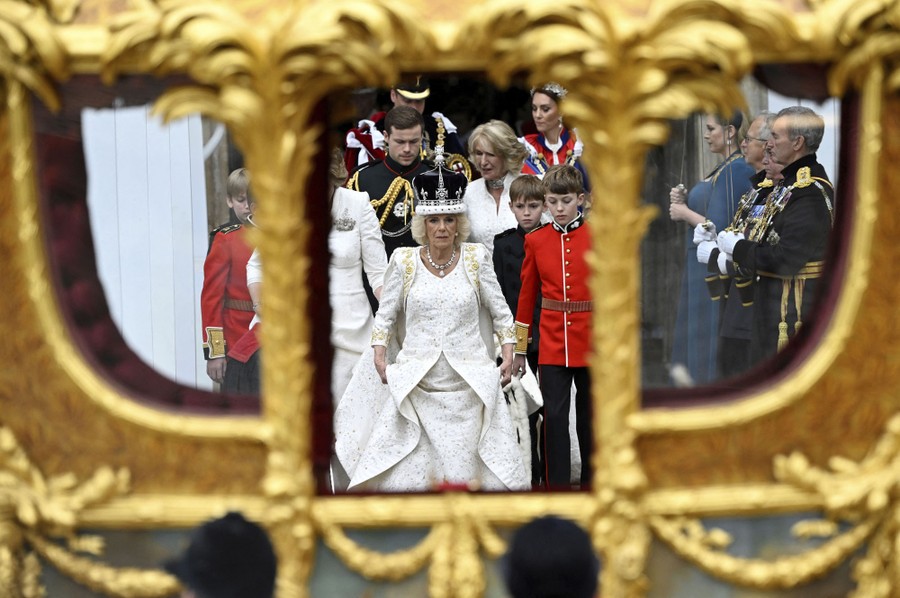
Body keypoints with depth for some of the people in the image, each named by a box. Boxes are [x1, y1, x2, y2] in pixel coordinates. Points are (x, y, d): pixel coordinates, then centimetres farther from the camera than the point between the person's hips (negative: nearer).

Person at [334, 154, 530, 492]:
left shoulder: (476, 258, 2)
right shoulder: (404, 261, 2)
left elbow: (499, 311, 9)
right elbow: (385, 315, 8)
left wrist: (508, 353, 1)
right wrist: (379, 354, -3)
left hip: (468, 386, 0)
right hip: (416, 385, 0)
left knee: (467, 470, 1)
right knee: (409, 471, -2)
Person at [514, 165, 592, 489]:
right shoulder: (536, 240, 3)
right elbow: (527, 295, 9)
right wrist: (519, 349, 10)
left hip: (593, 342, 0)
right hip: (552, 343, 1)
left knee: (590, 413, 10)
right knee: (555, 416, -4)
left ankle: (592, 480, 23)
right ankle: (557, 484, 2)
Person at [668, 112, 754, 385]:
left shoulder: (737, 170, -16)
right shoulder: (725, 168, 13)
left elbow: (719, 229, -23)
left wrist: (685, 213, -9)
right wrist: (684, 202, 5)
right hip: (702, 271, 10)